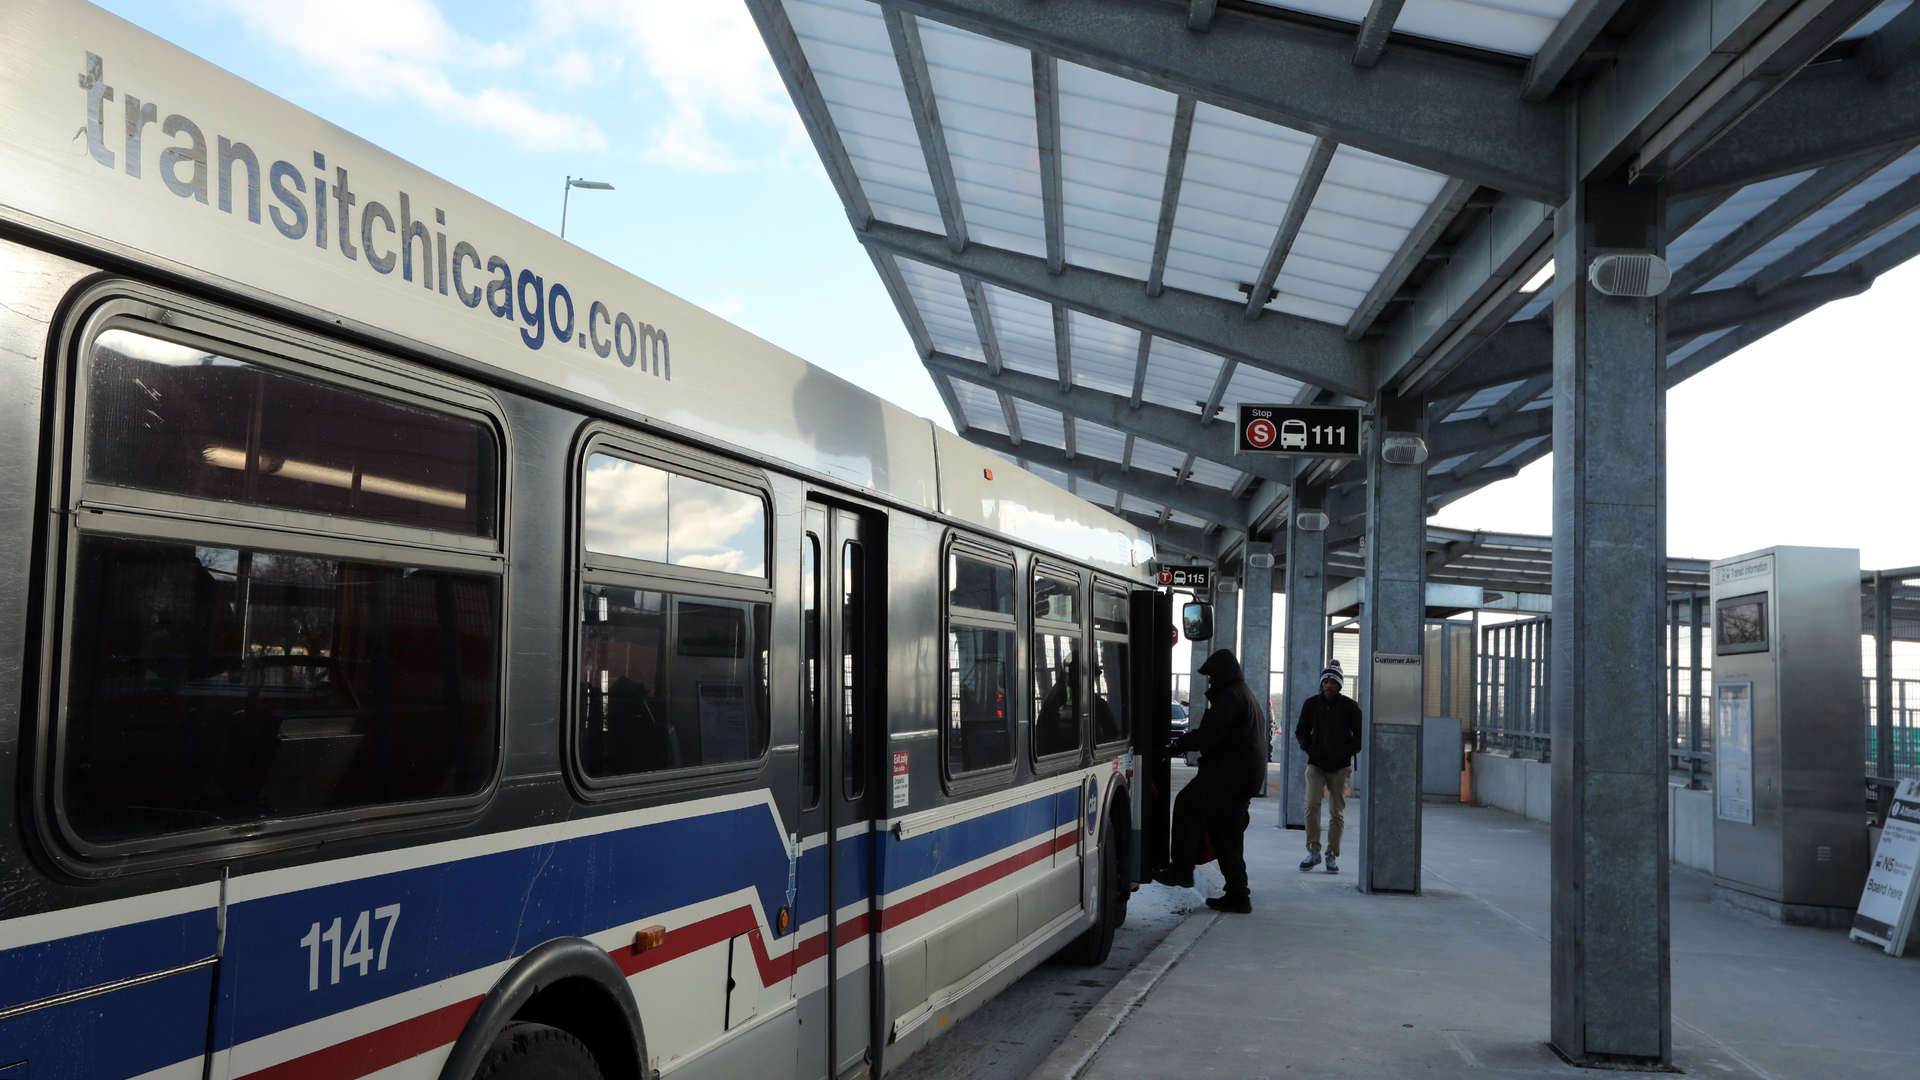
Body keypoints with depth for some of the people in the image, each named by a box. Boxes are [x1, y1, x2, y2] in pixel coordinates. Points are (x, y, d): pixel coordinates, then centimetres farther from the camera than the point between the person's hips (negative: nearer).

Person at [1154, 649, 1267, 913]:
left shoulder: (1230, 696, -9)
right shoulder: (1246, 696, 25)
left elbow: (1209, 734, -20)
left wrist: (1177, 745, -14)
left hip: (1227, 772, -10)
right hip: (1246, 776, 10)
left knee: (1187, 805, -10)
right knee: (1227, 834, 10)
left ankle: (1182, 869, -13)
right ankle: (1237, 894, 10)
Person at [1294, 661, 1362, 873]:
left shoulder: (1350, 706, -3)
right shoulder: (1311, 704, 2)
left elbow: (1360, 734, 3)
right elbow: (1301, 730, 12)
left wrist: (1348, 752, -8)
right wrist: (1309, 749, -3)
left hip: (1340, 766, -1)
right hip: (1316, 765, 1)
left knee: (1337, 811, 2)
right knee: (1311, 804, -12)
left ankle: (1333, 855, 9)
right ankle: (1313, 850, -3)